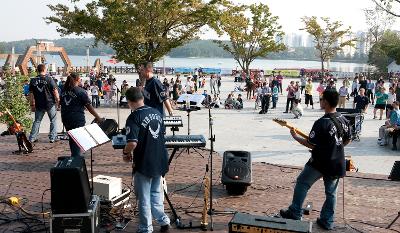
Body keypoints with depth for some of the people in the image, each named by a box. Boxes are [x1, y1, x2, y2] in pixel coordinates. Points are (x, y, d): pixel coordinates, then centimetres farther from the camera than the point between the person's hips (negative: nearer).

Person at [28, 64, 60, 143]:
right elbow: (55, 91, -10)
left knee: (37, 121, 14)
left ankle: (32, 138, 15)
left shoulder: (33, 80, 2)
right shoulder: (49, 79, -9)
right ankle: (52, 138, 9)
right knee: (53, 121, 10)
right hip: (50, 104, -3)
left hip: (39, 105, 3)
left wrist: (32, 105, 12)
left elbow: (31, 94, 5)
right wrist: (58, 101, 1)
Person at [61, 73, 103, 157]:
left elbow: (62, 104, 13)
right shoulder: (81, 91, -11)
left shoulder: (64, 90, 8)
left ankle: (74, 156, 29)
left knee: (72, 139, 19)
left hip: (66, 119, 6)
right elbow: (88, 106, -12)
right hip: (77, 119, -6)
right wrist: (98, 117, -6)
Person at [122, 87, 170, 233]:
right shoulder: (157, 113, 3)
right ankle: (163, 220, 27)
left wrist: (126, 153, -8)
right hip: (160, 161, 7)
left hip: (144, 164, -6)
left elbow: (132, 143, -27)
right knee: (156, 193, 24)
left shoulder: (133, 118, -19)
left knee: (144, 198, 7)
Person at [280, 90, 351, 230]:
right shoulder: (343, 120, 1)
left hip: (320, 162, -6)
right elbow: (347, 140, 14)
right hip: (338, 163, 6)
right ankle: (327, 221, 20)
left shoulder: (322, 123, -22)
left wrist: (295, 137, -5)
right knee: (331, 192, 15)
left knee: (302, 183, 10)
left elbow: (311, 144, -18)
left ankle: (295, 213, 14)